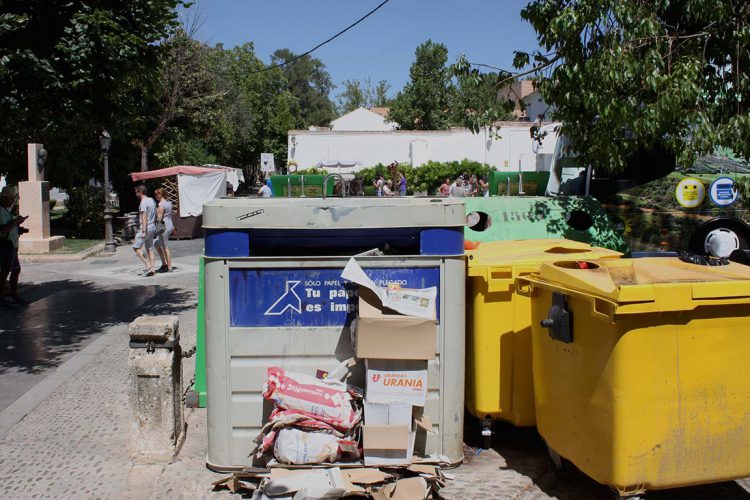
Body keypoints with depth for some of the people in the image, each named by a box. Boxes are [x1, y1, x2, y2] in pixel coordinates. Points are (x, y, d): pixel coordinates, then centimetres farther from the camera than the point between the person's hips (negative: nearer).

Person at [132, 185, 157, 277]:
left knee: (136, 247, -3)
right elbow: (155, 215, 18)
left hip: (146, 228, -9)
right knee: (149, 248, 11)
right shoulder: (152, 200, 13)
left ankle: (147, 265, -9)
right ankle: (151, 269, 9)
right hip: (152, 227, 9)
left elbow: (144, 218, -20)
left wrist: (143, 231, -21)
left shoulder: (143, 203, -14)